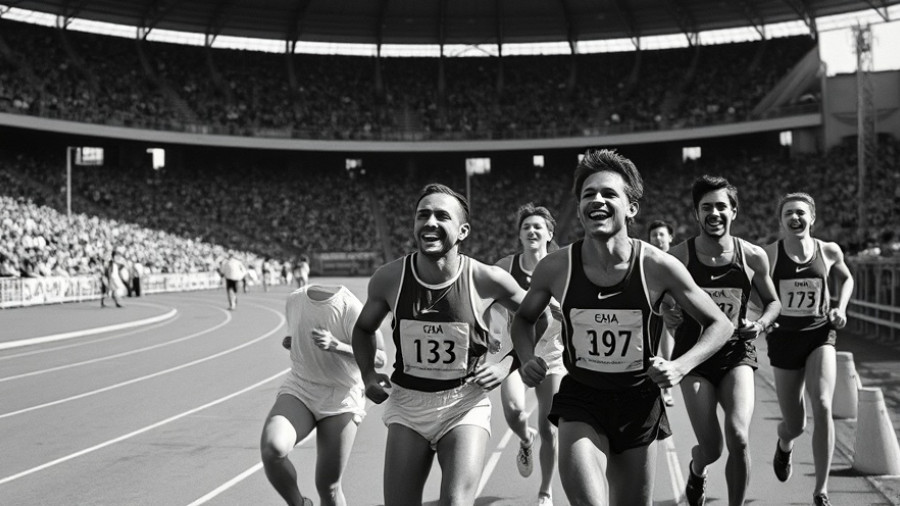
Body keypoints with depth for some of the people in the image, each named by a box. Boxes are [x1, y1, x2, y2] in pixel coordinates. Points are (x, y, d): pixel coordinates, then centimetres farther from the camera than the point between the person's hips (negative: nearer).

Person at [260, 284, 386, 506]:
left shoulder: (350, 307, -17)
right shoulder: (294, 300, 1)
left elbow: (379, 358, -17)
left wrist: (335, 345, -28)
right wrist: (291, 342, 5)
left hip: (341, 401, -3)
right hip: (298, 391, 3)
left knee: (328, 486, -2)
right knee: (271, 447, -27)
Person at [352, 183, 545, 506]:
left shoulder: (486, 279, -14)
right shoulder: (388, 278, -8)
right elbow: (364, 328, 13)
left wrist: (508, 364, -5)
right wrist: (368, 375, 0)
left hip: (465, 405, -2)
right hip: (406, 403, 2)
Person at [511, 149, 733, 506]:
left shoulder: (658, 267, -15)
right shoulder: (555, 268, -12)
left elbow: (720, 325, -3)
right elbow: (524, 318, 10)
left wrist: (680, 367, -17)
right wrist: (528, 360, -9)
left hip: (639, 400, 1)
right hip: (580, 399, -1)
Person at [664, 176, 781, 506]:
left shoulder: (753, 257, -2)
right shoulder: (678, 257, -7)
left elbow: (772, 301, 13)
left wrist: (762, 323, -7)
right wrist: (666, 312, -16)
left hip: (737, 354, 1)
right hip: (693, 354, -1)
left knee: (738, 436, -19)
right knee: (711, 448, -3)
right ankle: (696, 471, 36)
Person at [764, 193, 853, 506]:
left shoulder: (829, 251, -1)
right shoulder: (769, 254, -9)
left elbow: (846, 280, 19)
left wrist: (841, 307, 3)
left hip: (820, 335, 1)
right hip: (784, 338, -1)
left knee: (822, 405, -22)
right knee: (795, 425, 7)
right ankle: (784, 444, 49)